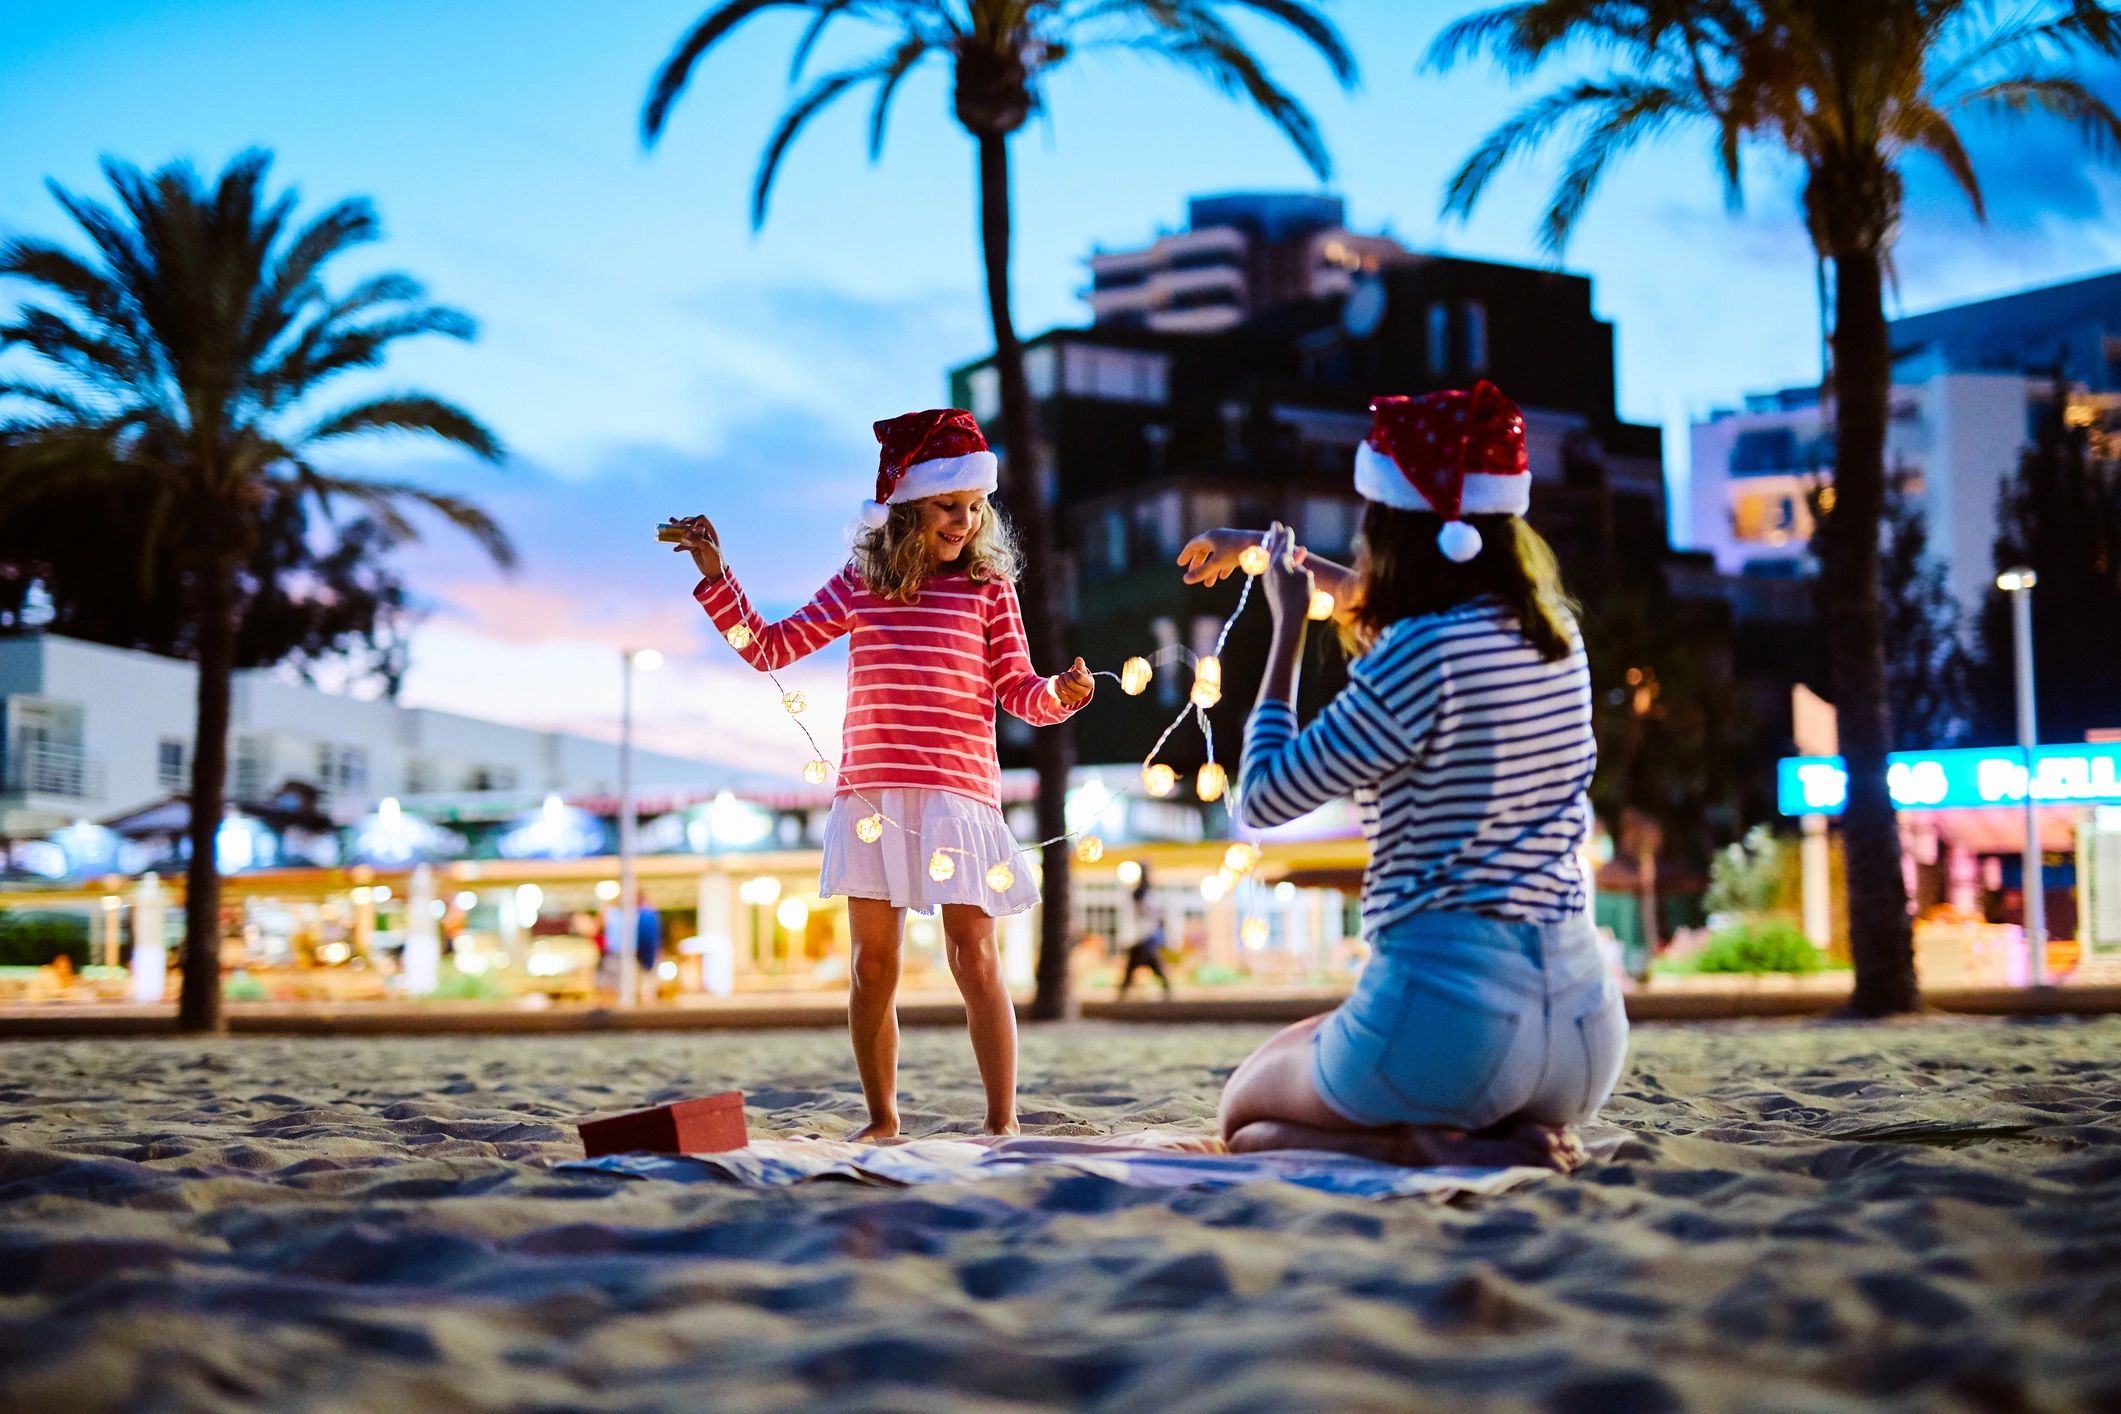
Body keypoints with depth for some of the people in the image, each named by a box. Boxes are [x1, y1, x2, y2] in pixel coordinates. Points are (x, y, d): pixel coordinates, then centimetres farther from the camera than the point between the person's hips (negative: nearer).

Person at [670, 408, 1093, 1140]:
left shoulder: (989, 587, 5)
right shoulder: (859, 584, 10)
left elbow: (1019, 692, 1)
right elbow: (768, 647, 12)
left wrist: (1061, 692, -20)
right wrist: (716, 577, 4)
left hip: (957, 795, -2)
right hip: (871, 796, 3)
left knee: (973, 959, -5)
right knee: (873, 965, 7)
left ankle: (1003, 1121, -1)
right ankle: (881, 1118, 19)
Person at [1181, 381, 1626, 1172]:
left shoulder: (1422, 658, -16)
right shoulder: (1555, 636, 8)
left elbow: (1263, 800, -5)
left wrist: (1287, 627, 4)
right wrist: (1273, 548, 40)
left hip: (1448, 1010, -7)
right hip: (1585, 1019, 7)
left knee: (1245, 1114, 23)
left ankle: (1418, 1147, -6)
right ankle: (1515, 1140, 6)